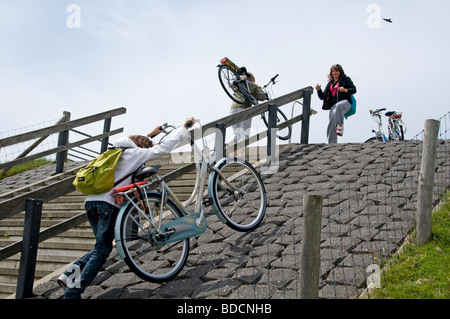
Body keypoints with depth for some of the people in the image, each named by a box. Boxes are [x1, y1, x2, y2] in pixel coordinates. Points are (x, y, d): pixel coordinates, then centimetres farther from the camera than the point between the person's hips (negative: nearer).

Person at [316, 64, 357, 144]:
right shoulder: (330, 83, 27)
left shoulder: (345, 79, 15)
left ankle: (340, 125, -33)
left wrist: (345, 90, -18)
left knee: (338, 106, -43)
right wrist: (319, 90, 1)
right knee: (331, 124, -20)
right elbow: (322, 97, 22)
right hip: (333, 105, 4)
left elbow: (354, 89, 3)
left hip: (345, 102, -4)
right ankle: (332, 144, -22)